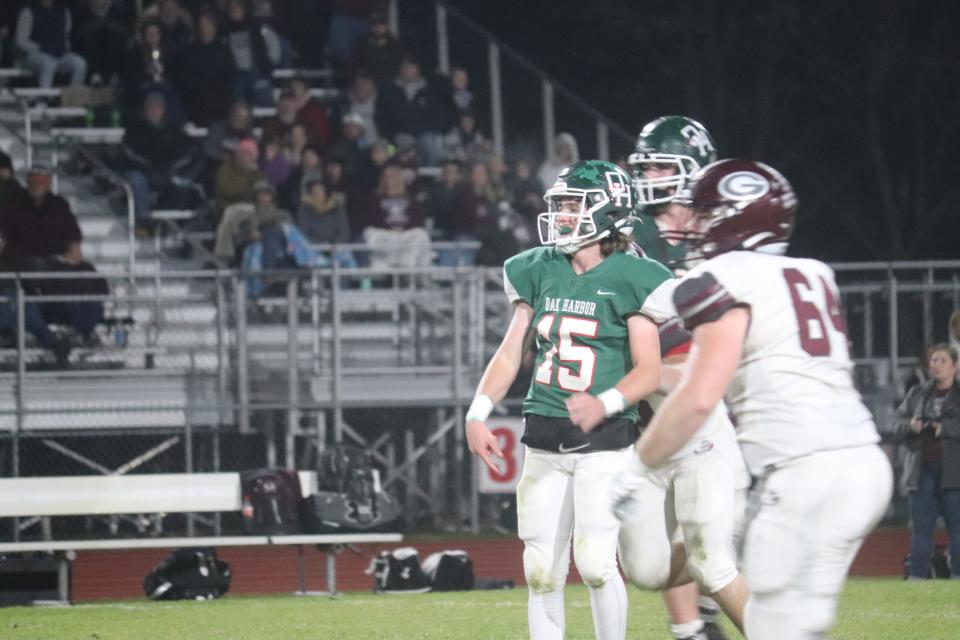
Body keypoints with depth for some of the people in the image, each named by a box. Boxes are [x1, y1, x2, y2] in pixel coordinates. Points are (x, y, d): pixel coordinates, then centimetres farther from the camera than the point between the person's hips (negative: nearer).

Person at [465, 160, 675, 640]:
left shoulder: (629, 279, -7)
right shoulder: (540, 272, 9)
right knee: (541, 571, 4)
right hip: (545, 439, 5)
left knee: (595, 563, -14)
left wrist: (606, 403, -27)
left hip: (605, 439, -5)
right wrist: (478, 414, 0)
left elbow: (649, 370, -10)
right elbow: (510, 351, 11)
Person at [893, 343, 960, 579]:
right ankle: (917, 575, 4)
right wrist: (910, 425, -7)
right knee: (920, 526, 3)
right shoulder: (917, 393, 15)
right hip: (922, 469, 4)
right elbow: (898, 422, 13)